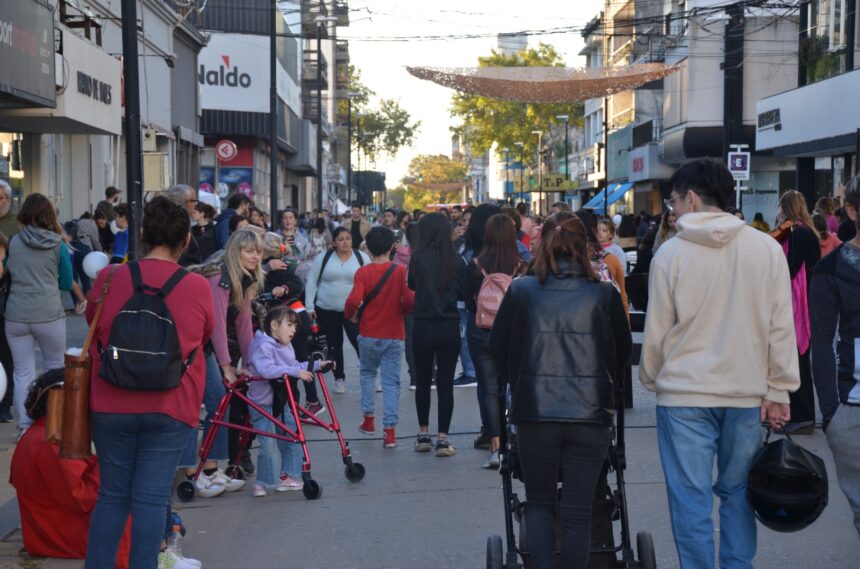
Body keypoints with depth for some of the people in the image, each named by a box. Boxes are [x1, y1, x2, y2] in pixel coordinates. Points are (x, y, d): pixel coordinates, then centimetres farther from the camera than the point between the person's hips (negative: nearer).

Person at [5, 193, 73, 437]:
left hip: (16, 316, 1)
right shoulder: (58, 246, -3)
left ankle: (25, 427, 6)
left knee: (23, 373, 9)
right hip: (49, 316, -1)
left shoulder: (13, 242, 0)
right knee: (55, 369, 15)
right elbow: (67, 284, 6)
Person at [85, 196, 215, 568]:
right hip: (171, 408, -1)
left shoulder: (108, 279, -4)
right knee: (151, 498, 4)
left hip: (112, 405, 2)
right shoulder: (198, 287, -7)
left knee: (112, 495, 13)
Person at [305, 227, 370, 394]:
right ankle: (339, 378, 23)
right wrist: (309, 307, -3)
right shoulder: (323, 258, -1)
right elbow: (311, 282, 2)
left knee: (360, 342, -7)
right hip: (326, 310, 1)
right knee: (334, 345, 10)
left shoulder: (362, 257, -1)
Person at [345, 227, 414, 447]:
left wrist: (350, 315, 1)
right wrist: (401, 311, 5)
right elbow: (410, 300, -17)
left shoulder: (363, 272, -8)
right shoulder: (401, 271, -7)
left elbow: (354, 300, -20)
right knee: (391, 381, 3)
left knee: (367, 373, 23)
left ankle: (369, 419, 26)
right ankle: (390, 430, -4)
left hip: (369, 335, 0)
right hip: (394, 336, 0)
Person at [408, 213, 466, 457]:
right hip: (450, 327, 0)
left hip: (423, 326, 0)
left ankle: (423, 435, 22)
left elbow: (411, 285, 4)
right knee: (446, 384, 5)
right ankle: (443, 439, 3)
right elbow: (465, 292, 1)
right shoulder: (456, 260, -5)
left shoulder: (418, 257, -8)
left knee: (423, 382, 15)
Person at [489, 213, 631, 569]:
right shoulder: (604, 295, -1)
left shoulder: (521, 291, -1)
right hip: (590, 414, 0)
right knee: (578, 512, 7)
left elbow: (498, 347, 9)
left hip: (534, 412, 0)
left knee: (539, 503, 16)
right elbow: (623, 350, 12)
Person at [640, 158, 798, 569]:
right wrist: (778, 390, 4)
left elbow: (656, 331, -2)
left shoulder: (671, 253, -7)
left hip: (685, 394, -2)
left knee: (690, 499, 4)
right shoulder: (767, 248, -2)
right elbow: (781, 326, -2)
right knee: (737, 492, 16)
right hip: (747, 394, 3)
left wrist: (651, 380, 14)